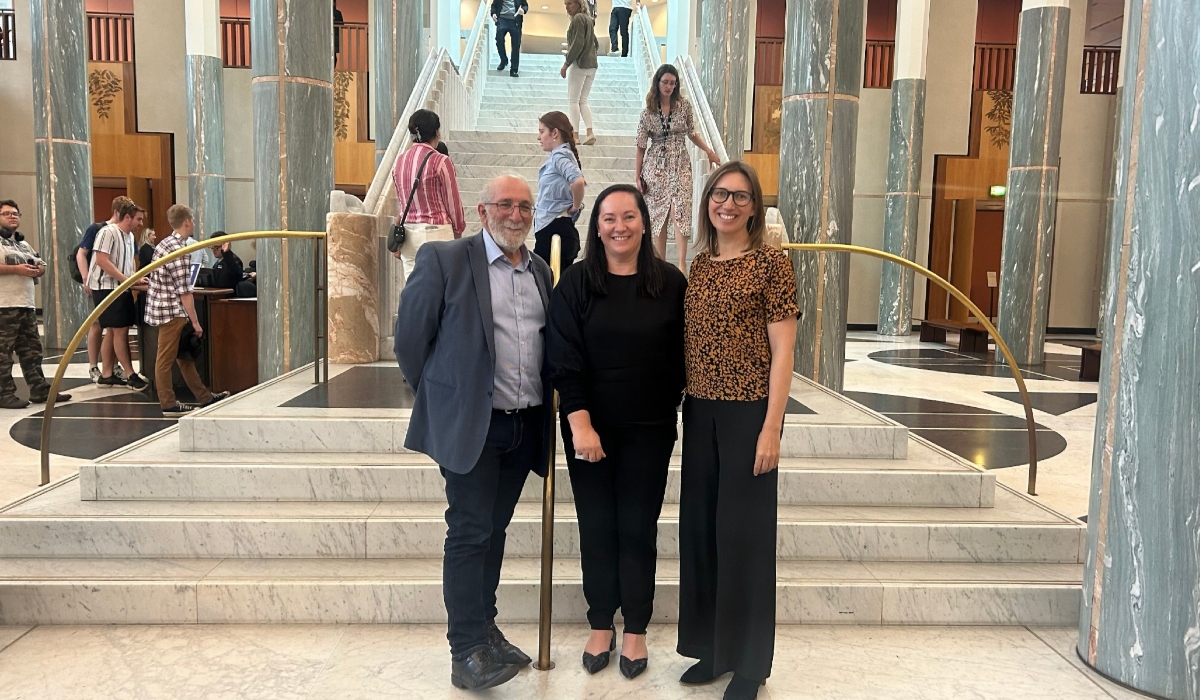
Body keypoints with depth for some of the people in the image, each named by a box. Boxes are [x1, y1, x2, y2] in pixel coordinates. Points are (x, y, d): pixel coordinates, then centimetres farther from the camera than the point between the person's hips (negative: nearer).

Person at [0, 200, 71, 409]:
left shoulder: (23, 244, 23)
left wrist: (39, 268, 4)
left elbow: (41, 265, 28)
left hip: (27, 305, 8)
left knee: (31, 350, 10)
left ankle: (40, 390, 13)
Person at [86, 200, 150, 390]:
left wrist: (136, 281, 2)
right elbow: (102, 261, -20)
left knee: (114, 332, 10)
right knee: (120, 331, -7)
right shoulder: (108, 232, -13)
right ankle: (131, 375, -3)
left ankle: (106, 375, 16)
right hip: (107, 288, -9)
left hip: (122, 288, 9)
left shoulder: (129, 236, 14)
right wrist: (129, 280, -21)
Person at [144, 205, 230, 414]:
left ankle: (204, 397, 22)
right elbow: (184, 292, -20)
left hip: (161, 305, 10)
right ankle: (168, 403, 9)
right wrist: (195, 322, -15)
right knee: (166, 358, 0)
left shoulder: (165, 243, 10)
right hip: (171, 311, -10)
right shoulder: (179, 251, -19)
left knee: (184, 355, 14)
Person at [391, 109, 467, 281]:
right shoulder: (440, 161, -9)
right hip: (435, 232, -6)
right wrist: (458, 231, 12)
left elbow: (402, 202, 14)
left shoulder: (399, 162, 9)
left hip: (408, 233, 6)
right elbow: (453, 202, -3)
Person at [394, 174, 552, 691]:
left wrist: (546, 413, 14)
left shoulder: (542, 272, 11)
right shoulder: (444, 259, -6)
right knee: (469, 532, -1)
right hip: (471, 422, -5)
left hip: (526, 426, 6)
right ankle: (467, 652, 8)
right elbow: (410, 334, -3)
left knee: (494, 529, 15)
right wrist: (438, 397, 3)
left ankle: (485, 629, 28)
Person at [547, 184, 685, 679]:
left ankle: (636, 630, 23)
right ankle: (601, 625, 26)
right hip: (589, 427, 0)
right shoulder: (576, 284, -2)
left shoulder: (671, 283, -1)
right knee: (597, 527, 9)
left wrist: (671, 405, 1)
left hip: (649, 429, 0)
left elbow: (681, 356, 5)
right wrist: (580, 425, -14)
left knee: (638, 528, 7)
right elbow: (564, 361, -7)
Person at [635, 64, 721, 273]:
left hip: (680, 165, 0)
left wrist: (709, 152, 9)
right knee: (658, 215, 3)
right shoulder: (647, 113, 0)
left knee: (680, 212, -13)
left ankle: (682, 264, -16)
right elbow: (641, 147, 3)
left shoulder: (684, 106, 3)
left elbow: (692, 134, 16)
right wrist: (637, 176, 1)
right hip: (656, 166, 0)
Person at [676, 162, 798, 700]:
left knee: (744, 531, 2)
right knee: (699, 526, 11)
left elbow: (782, 350, -9)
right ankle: (712, 647, 28)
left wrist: (771, 428, -15)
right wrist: (685, 405, 7)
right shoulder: (700, 265, 11)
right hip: (700, 412, 6)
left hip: (748, 412, -6)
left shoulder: (770, 262, -6)